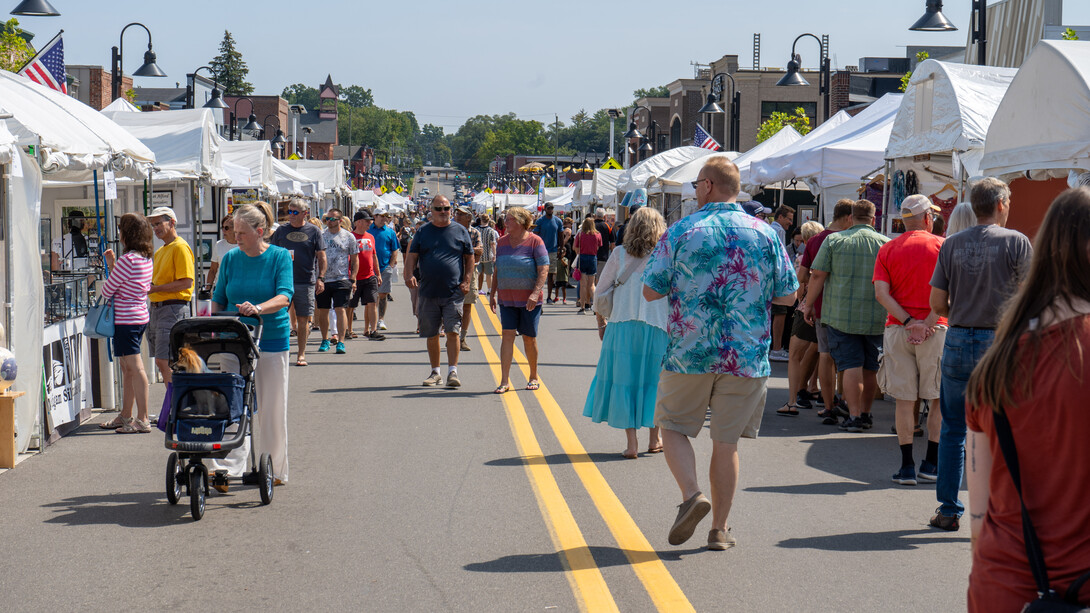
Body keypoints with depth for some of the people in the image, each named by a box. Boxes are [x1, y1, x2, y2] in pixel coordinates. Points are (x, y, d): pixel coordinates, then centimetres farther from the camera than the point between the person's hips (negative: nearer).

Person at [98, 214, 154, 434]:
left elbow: (107, 291, -11)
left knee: (135, 367, -8)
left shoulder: (128, 260, -18)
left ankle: (142, 420, -7)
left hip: (126, 319, -10)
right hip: (141, 316, 10)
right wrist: (112, 265, 15)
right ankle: (125, 416, 25)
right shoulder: (146, 259, 10)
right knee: (127, 368, 17)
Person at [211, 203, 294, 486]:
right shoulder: (230, 258, 7)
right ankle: (229, 467, -8)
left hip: (272, 339, -2)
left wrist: (258, 308, -34)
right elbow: (218, 299, 13)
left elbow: (284, 297, -16)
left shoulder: (280, 257, -3)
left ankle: (273, 469, 16)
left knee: (271, 407, 5)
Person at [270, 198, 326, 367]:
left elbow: (321, 257, 4)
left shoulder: (314, 231, 3)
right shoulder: (281, 231, 7)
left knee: (303, 320, 3)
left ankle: (301, 354, 11)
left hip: (306, 282, -1)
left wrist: (320, 278, -5)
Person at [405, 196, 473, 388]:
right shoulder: (423, 232, 9)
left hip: (453, 293, -2)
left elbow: (469, 258, 10)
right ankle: (435, 373, 18)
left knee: (453, 332, -10)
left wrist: (466, 281, -3)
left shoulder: (460, 231, 7)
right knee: (431, 335, 7)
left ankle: (453, 371, -7)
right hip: (428, 293, 2)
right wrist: (409, 274, -13)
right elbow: (412, 256, 6)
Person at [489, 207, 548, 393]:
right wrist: (492, 294, 12)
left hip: (528, 299, -4)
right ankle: (505, 381, -9)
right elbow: (497, 271, 17)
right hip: (507, 299, 4)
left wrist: (535, 293, -21)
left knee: (529, 338, 4)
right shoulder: (502, 242, 10)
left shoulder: (535, 242, -6)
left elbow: (544, 269, -11)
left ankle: (534, 377, 22)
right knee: (507, 335, -7)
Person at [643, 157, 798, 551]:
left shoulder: (681, 231, -5)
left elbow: (651, 291, -4)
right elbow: (788, 295, 4)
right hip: (746, 356, 2)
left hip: (689, 353, -2)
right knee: (726, 441, 10)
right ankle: (720, 529, 13)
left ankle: (692, 495, -9)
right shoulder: (765, 234, 1)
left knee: (673, 428, 14)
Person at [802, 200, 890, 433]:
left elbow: (817, 275, -4)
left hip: (841, 315, -2)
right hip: (876, 317, 2)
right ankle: (866, 414, 23)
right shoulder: (886, 244, 2)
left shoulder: (834, 240, -2)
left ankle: (854, 416, -7)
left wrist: (809, 304, 8)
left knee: (851, 365, -2)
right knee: (871, 367, 13)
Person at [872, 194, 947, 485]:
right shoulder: (941, 246, 0)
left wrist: (908, 321, -8)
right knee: (938, 398, 8)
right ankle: (931, 463, 8)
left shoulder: (888, 249, 7)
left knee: (903, 399, 4)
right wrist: (929, 322, -9)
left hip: (898, 329, 2)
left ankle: (907, 465, 3)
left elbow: (881, 292, -5)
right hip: (935, 330, -2)